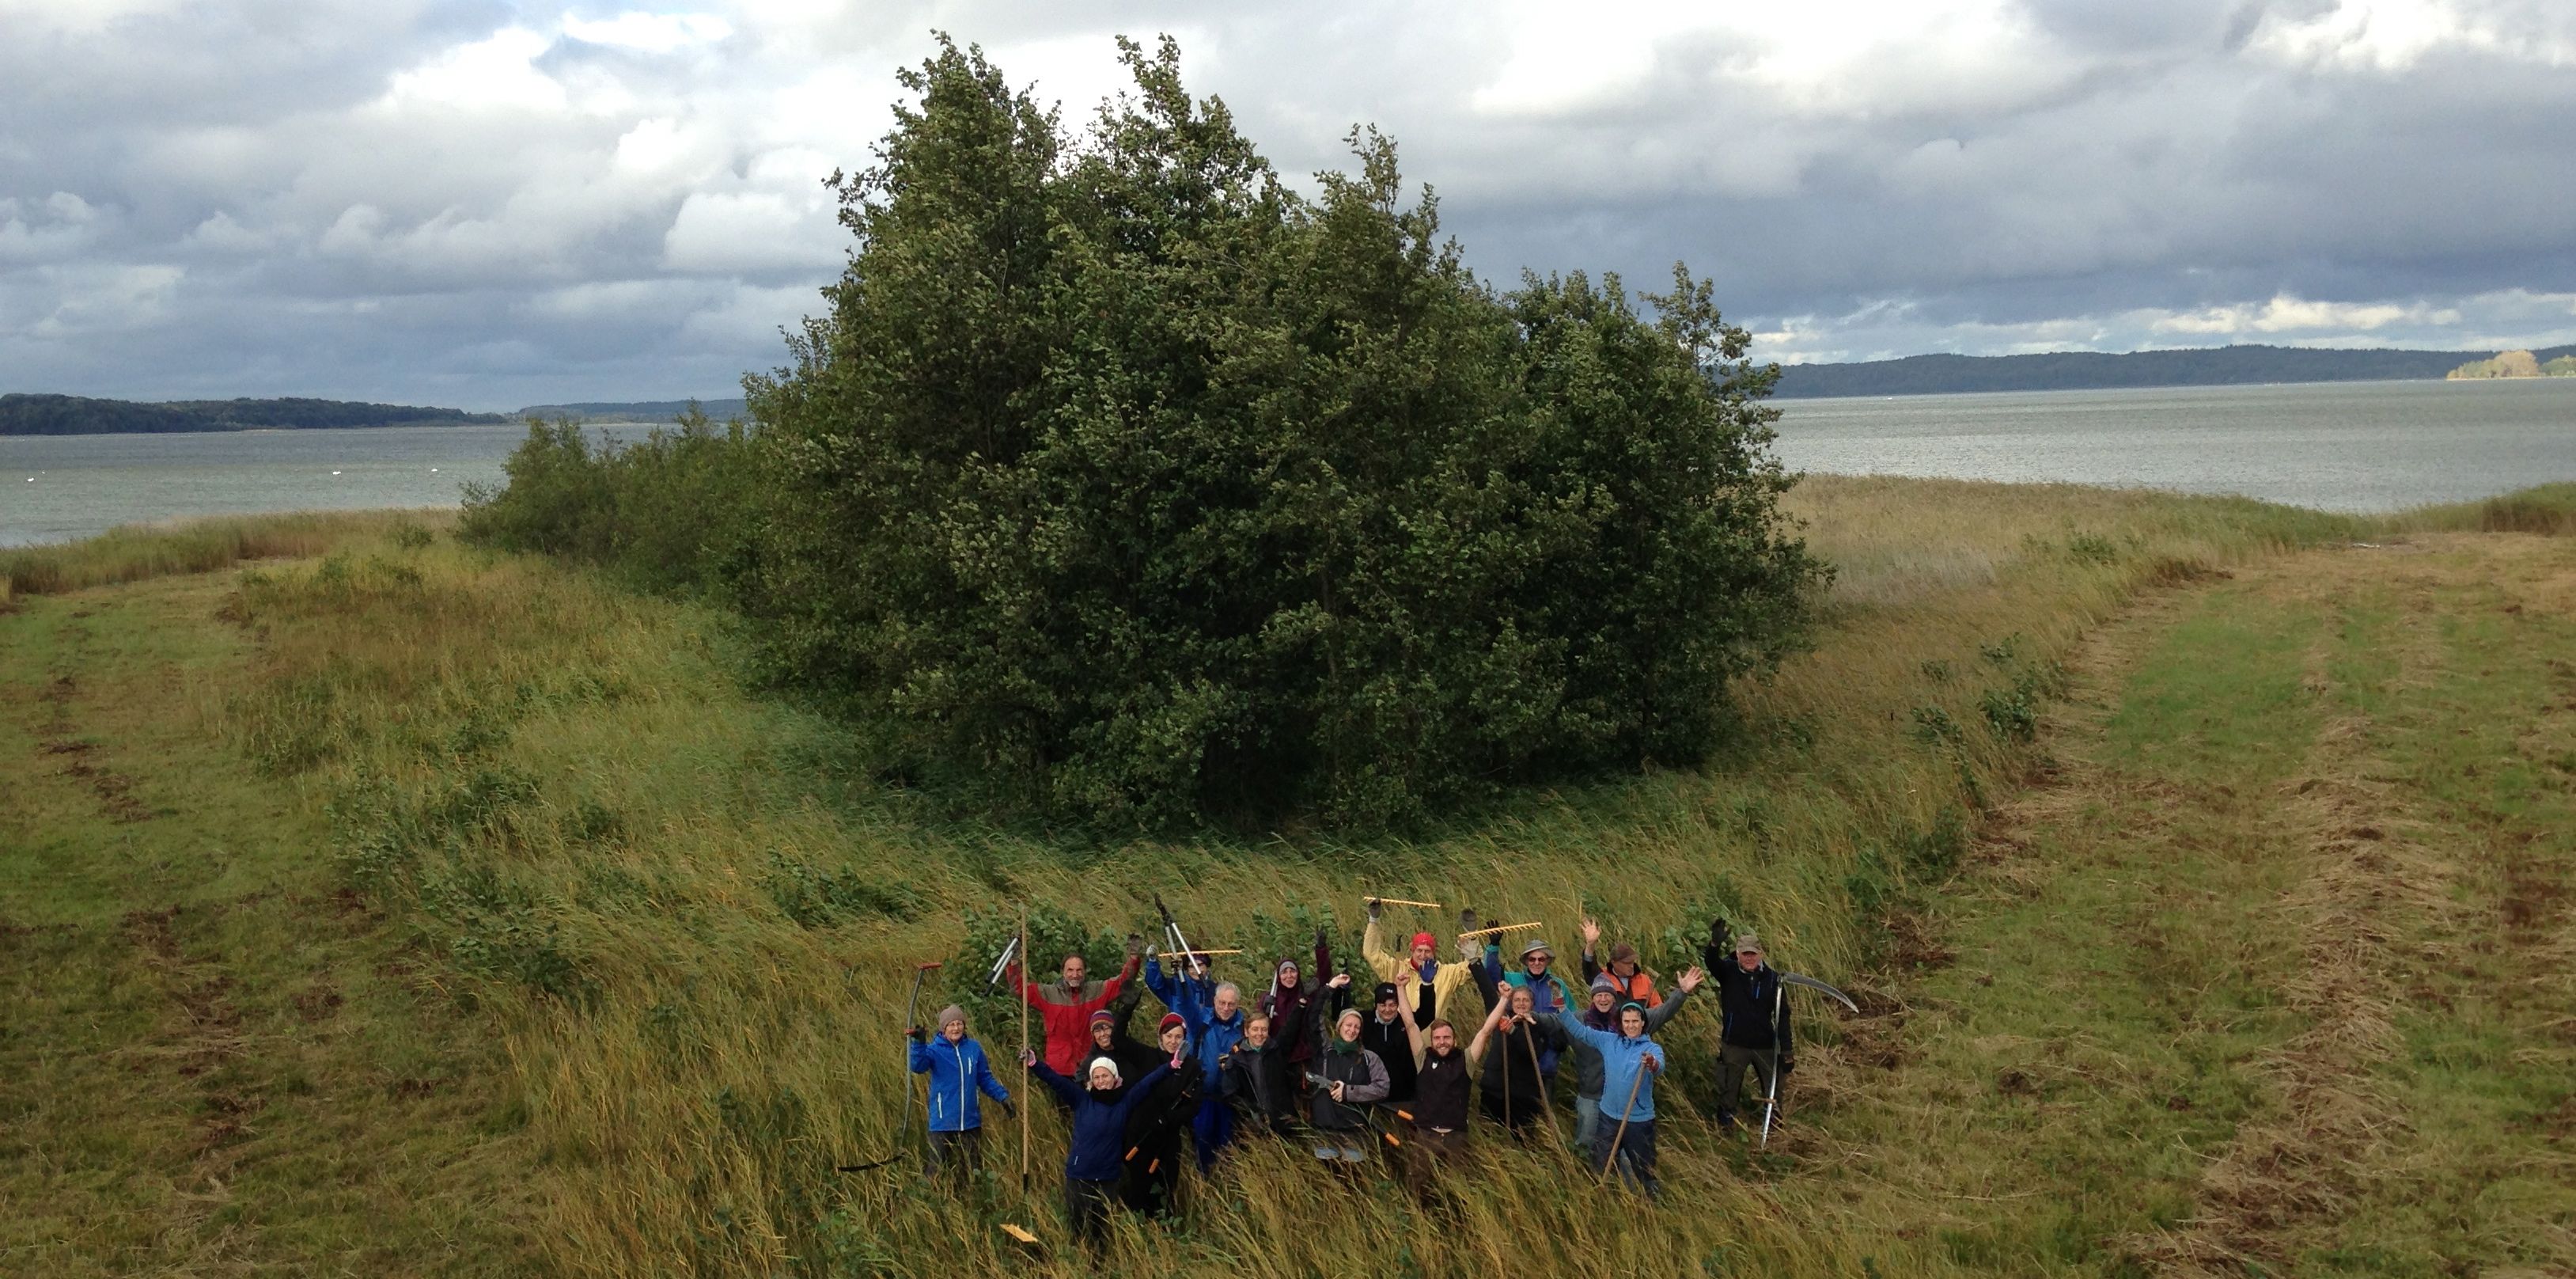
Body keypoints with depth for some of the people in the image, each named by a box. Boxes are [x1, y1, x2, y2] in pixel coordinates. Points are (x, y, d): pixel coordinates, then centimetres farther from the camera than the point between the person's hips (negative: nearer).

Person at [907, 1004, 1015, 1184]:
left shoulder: (974, 1048, 3)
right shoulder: (935, 1050, -7)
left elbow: (985, 1079, 12)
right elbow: (918, 1067, -28)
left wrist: (1003, 1096, 1)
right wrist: (919, 1044, -43)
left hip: (971, 1123, 3)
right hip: (943, 1123, -3)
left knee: (974, 1171, 13)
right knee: (938, 1171, 0)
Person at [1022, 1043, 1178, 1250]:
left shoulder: (1125, 1102, 2)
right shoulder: (1082, 1100, -2)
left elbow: (1148, 1081, -2)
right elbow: (1056, 1080, -11)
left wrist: (1172, 1065, -12)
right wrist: (1033, 1064, -22)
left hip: (1108, 1177, 1)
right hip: (1079, 1175, -1)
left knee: (1103, 1228, 12)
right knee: (1079, 1227, 5)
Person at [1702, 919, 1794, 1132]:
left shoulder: (1772, 979, -4)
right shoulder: (1728, 971, -7)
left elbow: (1782, 1015, -1)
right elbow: (1711, 962, -31)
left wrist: (1787, 1050, -5)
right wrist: (1715, 944, -54)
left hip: (1765, 1044, 2)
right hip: (1734, 1043, -2)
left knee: (1773, 1088, 15)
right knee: (1728, 1089, 8)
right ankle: (1725, 1121, 24)